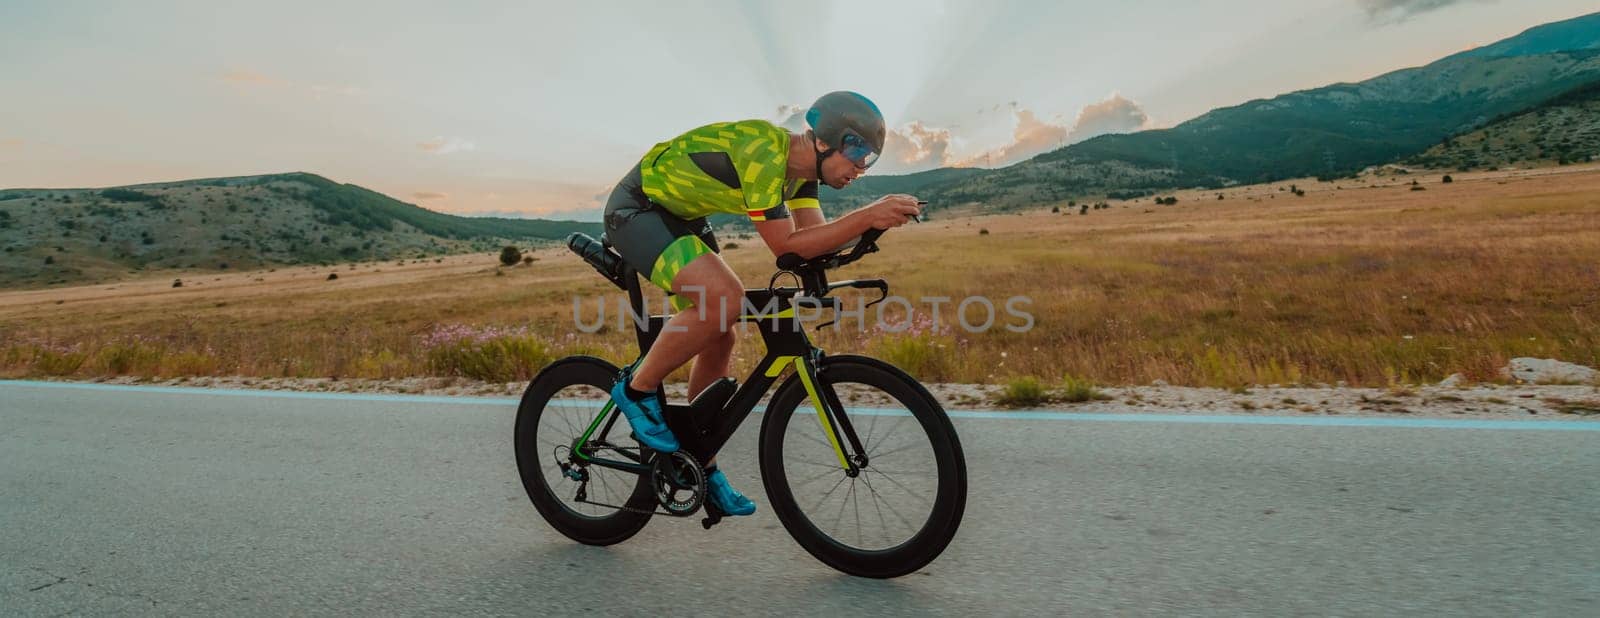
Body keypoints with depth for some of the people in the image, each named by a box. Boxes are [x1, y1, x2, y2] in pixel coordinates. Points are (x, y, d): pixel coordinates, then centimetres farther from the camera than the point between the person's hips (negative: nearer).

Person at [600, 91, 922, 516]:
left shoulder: (800, 164, -2)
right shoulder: (763, 152, -30)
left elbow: (815, 236, -6)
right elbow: (785, 245, -31)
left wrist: (875, 218, -19)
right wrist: (866, 216, -35)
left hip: (677, 216, 9)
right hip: (635, 210, -9)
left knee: (719, 338, 5)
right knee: (725, 301, -31)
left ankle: (700, 467, 19)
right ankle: (637, 388, -7)